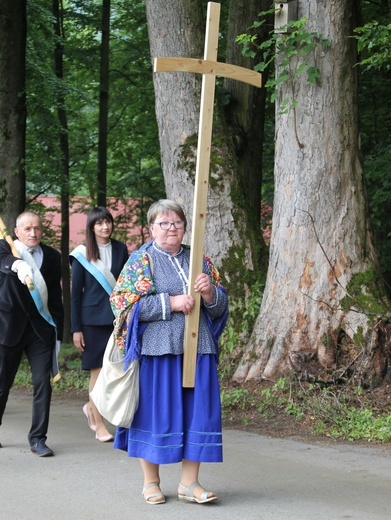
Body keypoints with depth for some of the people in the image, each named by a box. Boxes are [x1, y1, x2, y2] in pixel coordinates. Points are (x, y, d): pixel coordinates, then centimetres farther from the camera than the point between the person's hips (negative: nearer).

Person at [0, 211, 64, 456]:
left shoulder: (52, 257, 8)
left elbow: (56, 298, 11)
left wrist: (58, 334, 8)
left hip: (42, 328, 2)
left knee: (43, 384, -3)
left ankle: (38, 438, 6)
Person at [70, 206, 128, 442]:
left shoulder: (120, 250, 8)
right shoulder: (82, 255, 0)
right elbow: (76, 293, 1)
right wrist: (76, 328, -3)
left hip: (117, 317, 3)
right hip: (93, 318, -3)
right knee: (98, 370, -1)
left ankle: (92, 406, 24)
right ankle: (100, 426, 6)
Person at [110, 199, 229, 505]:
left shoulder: (199, 260, 14)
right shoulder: (141, 260, 2)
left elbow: (221, 307, 15)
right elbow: (125, 303, -9)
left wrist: (210, 292, -8)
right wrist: (171, 302, -14)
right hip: (156, 349, -4)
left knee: (198, 410, 1)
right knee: (155, 410, 0)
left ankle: (189, 482, 10)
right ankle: (151, 482, 13)